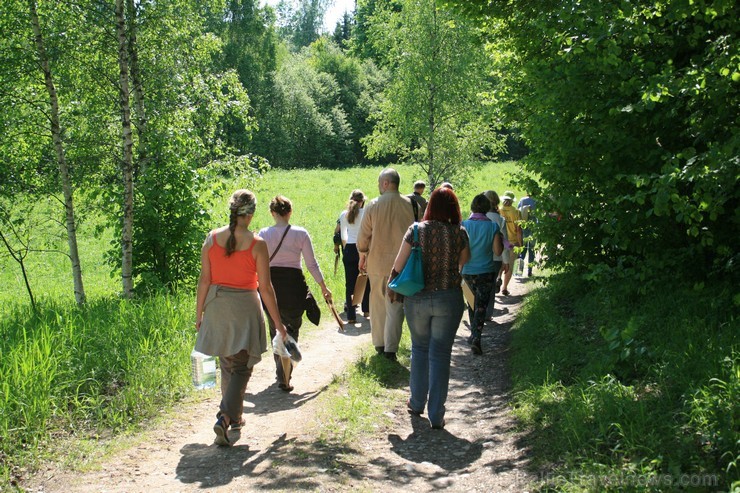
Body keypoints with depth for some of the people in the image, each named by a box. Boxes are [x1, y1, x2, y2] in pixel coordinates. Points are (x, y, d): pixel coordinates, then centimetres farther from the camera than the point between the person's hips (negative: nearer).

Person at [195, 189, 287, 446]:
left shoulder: (212, 238, -3)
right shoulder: (257, 244, -11)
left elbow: (204, 280, 0)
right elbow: (265, 287, -8)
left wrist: (199, 313, 10)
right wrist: (278, 322, 0)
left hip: (217, 305, 4)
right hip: (245, 307, -4)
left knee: (227, 364, 20)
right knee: (241, 367, 5)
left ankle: (234, 416, 32)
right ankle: (225, 417, -12)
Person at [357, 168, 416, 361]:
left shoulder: (373, 205, -7)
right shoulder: (409, 204, -4)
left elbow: (363, 235, -2)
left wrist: (362, 256, 13)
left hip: (377, 261, 0)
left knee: (377, 303, 15)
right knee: (396, 305, 3)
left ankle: (379, 343, 23)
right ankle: (390, 348, 0)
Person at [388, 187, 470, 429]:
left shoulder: (416, 230, -5)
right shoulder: (459, 233, -5)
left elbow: (399, 265, -2)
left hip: (417, 299, 1)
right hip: (449, 299, -1)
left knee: (420, 348, 20)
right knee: (440, 355, 6)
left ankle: (417, 403, 31)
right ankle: (436, 416, 9)